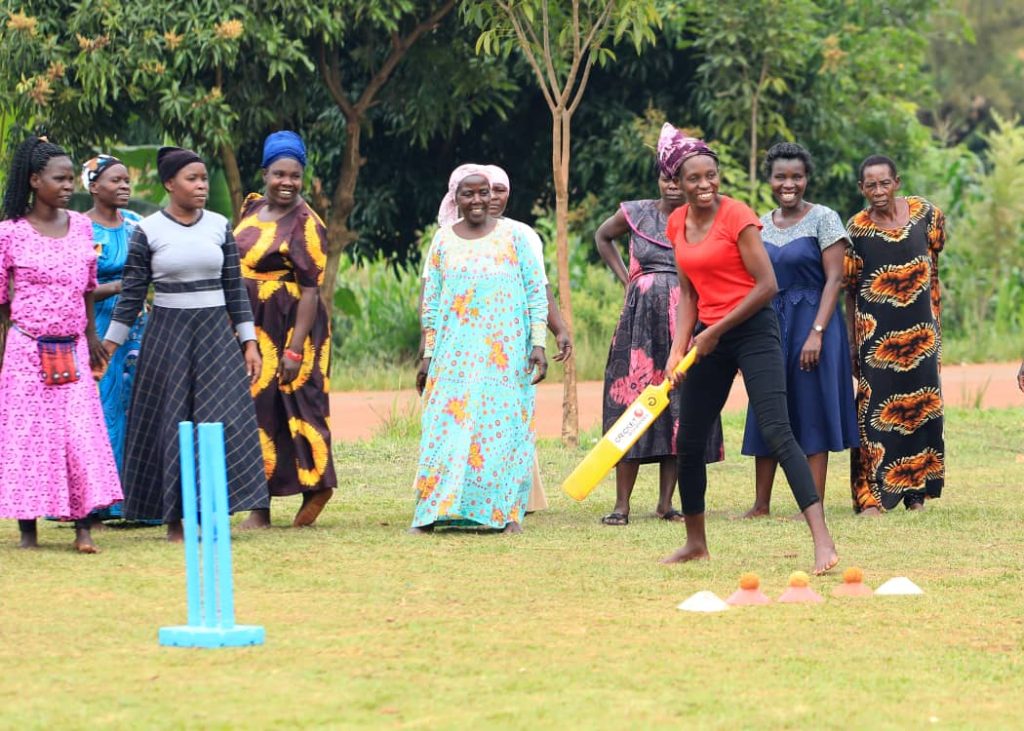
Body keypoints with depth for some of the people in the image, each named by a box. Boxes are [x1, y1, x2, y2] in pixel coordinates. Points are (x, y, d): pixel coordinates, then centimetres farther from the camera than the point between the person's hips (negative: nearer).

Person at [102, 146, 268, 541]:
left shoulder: (219, 227, 5)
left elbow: (234, 288, 8)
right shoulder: (147, 232, -3)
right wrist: (107, 347, -2)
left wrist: (249, 342, 4)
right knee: (170, 424, 0)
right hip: (167, 334, -2)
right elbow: (131, 294, 0)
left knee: (223, 420, -6)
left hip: (215, 332, 2)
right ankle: (174, 519, 9)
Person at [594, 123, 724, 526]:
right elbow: (602, 237, 24)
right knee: (632, 402, -4)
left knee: (679, 407, 1)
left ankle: (666, 502, 8)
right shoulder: (636, 213, 5)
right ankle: (622, 504, -2)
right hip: (641, 321, 0)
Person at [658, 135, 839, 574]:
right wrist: (679, 347, 0)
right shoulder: (677, 224, 7)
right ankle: (695, 542, 30)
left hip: (752, 330, -7)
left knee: (776, 431, -19)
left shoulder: (736, 216, -13)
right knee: (688, 443, 11)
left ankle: (822, 541, -25)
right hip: (708, 338, 7)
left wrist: (716, 332, -13)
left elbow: (767, 285, -16)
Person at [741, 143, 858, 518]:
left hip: (811, 322, -6)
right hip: (769, 326, 6)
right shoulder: (761, 225, 10)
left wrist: (817, 333, -19)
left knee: (812, 413, -3)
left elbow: (834, 279, -11)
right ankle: (761, 504, 14)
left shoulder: (823, 219, -6)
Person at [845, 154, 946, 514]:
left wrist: (934, 319, 13)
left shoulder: (924, 213, 0)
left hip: (920, 329, 3)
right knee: (877, 408, -7)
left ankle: (915, 491, 17)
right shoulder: (856, 228, -5)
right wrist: (853, 343, 0)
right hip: (877, 332, -3)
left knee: (921, 406, 6)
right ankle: (871, 496, -8)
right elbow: (850, 291, 1)